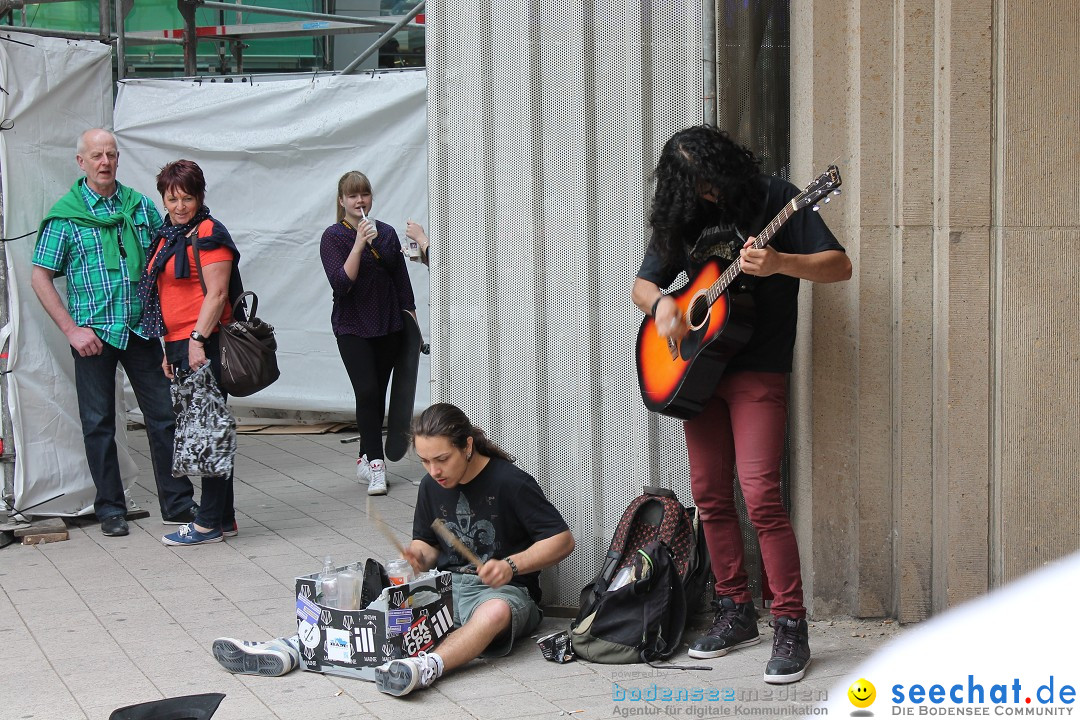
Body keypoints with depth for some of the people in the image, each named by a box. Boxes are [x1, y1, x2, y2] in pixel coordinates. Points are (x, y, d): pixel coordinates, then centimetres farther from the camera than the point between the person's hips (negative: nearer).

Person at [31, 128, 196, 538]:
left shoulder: (141, 206, 7)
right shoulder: (65, 214, -2)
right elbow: (40, 278, -1)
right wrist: (71, 329, -9)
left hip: (142, 330, 2)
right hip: (93, 334, -2)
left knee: (165, 415, 3)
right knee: (99, 423, 5)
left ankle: (178, 505, 12)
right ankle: (110, 510, 17)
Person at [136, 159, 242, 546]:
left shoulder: (208, 234, -7)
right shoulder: (167, 236, 19)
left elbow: (217, 293, -15)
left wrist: (198, 339, -21)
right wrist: (168, 350, 20)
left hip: (205, 344, -9)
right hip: (179, 345, 9)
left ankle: (209, 522, 0)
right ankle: (224, 518, 17)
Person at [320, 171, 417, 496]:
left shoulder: (386, 233, 8)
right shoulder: (333, 236, -4)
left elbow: (401, 280, 14)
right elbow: (341, 282, -16)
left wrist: (412, 321, 13)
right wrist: (359, 243, -22)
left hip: (388, 325, 4)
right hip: (352, 327, -4)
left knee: (378, 395, 7)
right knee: (367, 392, -15)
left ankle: (365, 459, 18)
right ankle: (375, 466, -13)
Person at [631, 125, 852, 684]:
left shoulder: (775, 200, -5)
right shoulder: (682, 220, 9)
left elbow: (839, 265, -9)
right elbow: (642, 285, 16)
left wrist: (779, 263, -26)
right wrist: (660, 303, -7)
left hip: (758, 372, -6)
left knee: (759, 493, -15)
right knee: (710, 495, 8)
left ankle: (791, 628, -8)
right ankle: (736, 612, 21)